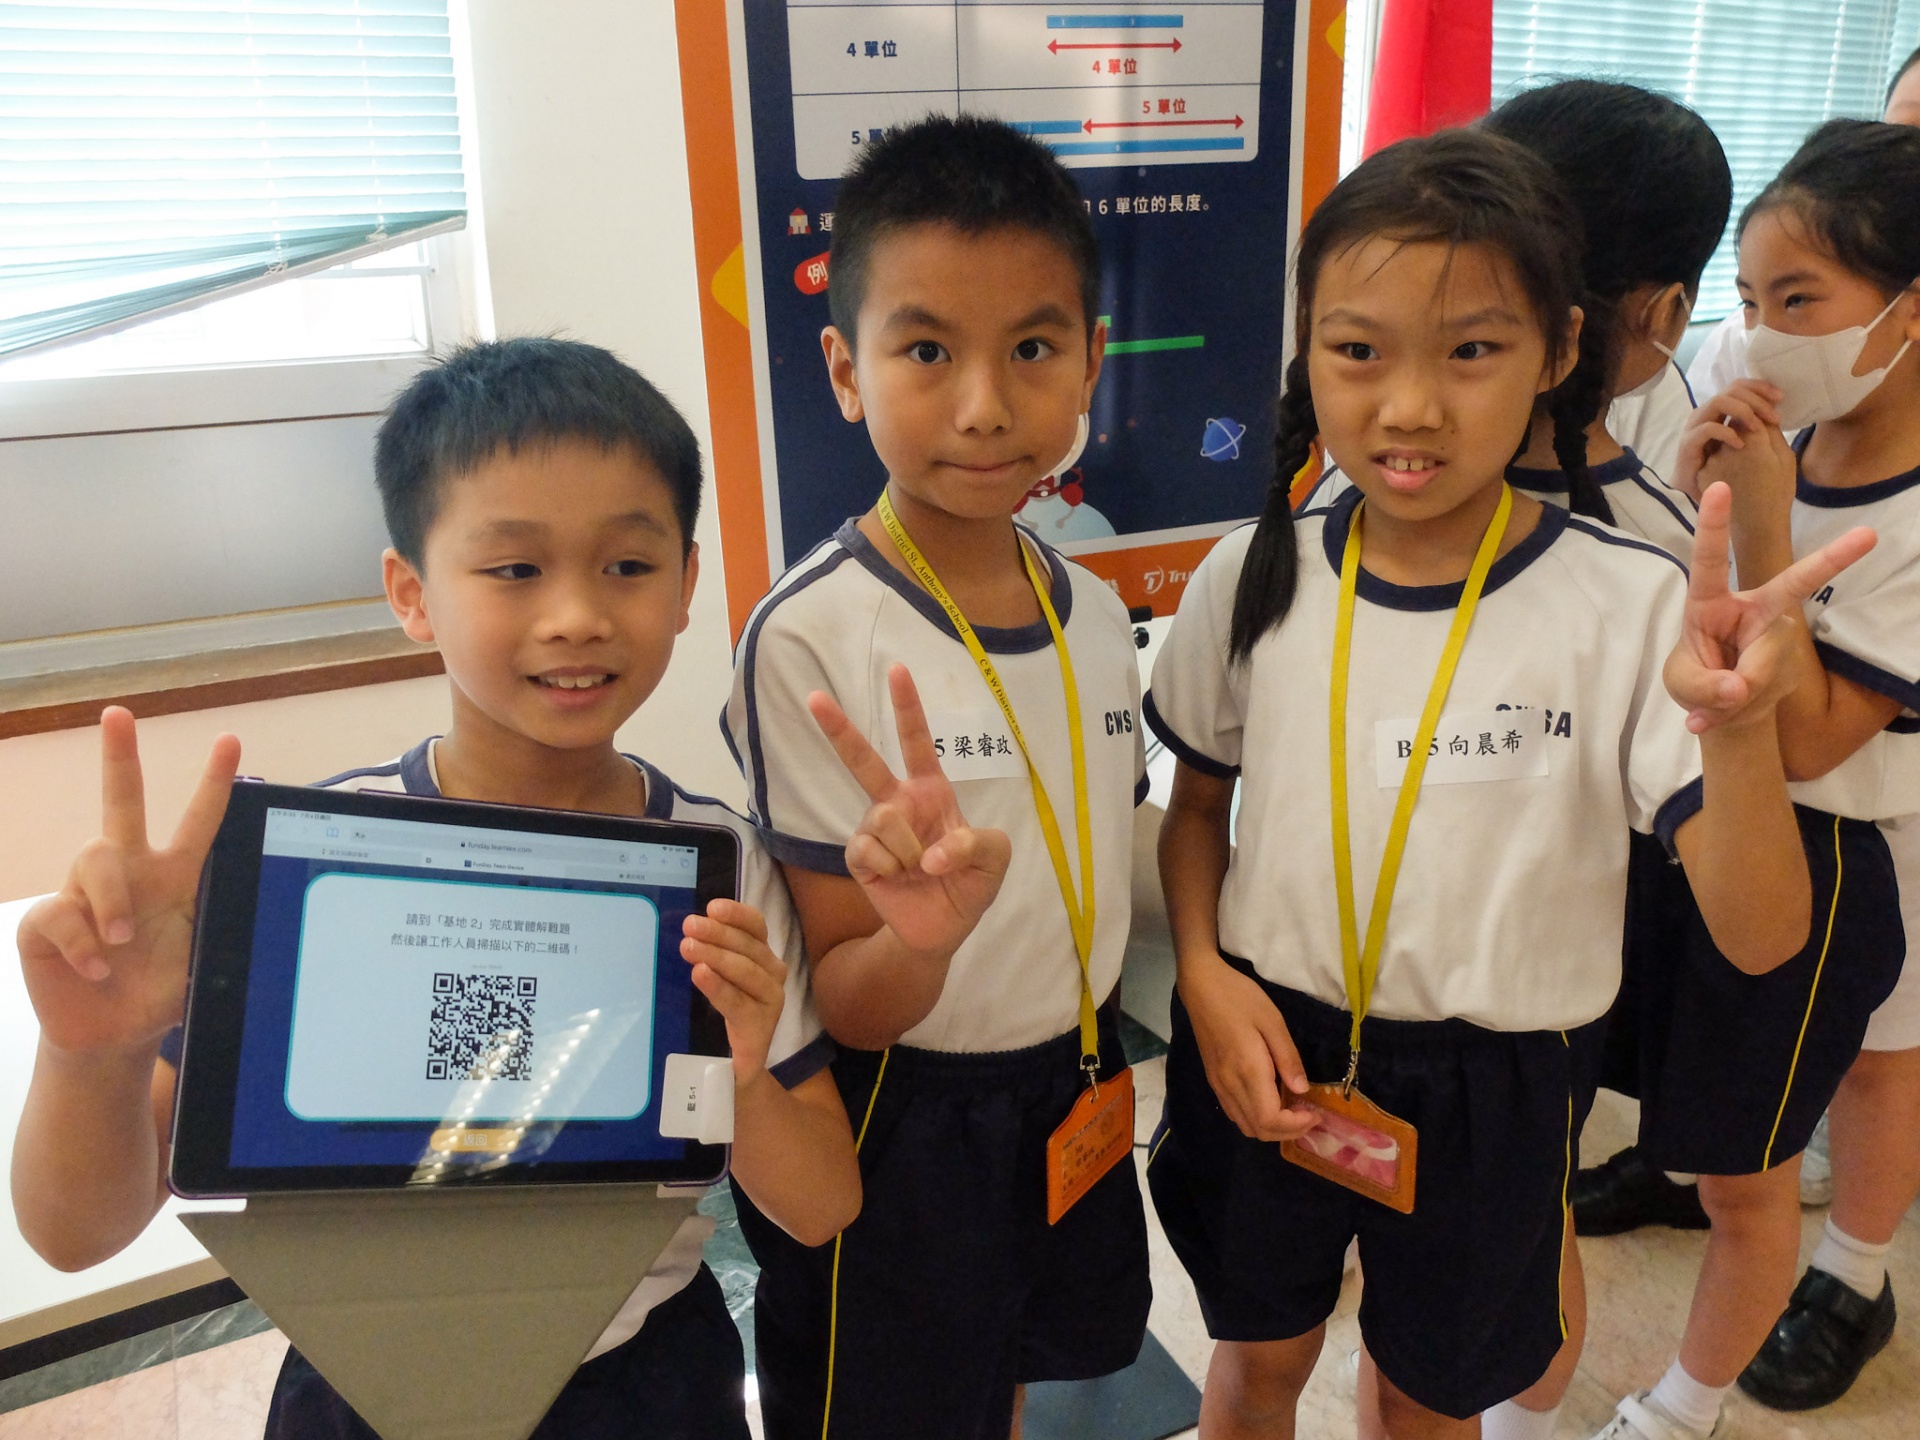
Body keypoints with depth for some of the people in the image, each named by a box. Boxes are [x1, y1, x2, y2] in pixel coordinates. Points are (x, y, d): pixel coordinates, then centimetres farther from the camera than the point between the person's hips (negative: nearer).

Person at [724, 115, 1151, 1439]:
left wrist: (1097, 1057, 2)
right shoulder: (809, 639, -23)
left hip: (1076, 1092, 6)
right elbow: (846, 1006, -19)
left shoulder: (1097, 615, -4)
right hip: (904, 1128, -5)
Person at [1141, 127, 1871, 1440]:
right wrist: (1207, 977, -12)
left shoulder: (1631, 606, -18)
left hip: (1492, 1086, -1)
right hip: (1267, 1048, 2)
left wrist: (1737, 729, -39)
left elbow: (1761, 937, -21)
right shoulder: (1254, 579, -11)